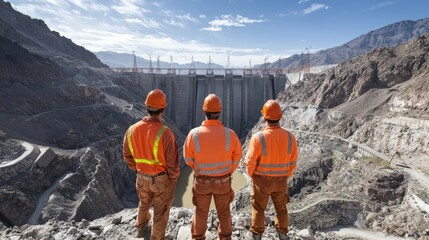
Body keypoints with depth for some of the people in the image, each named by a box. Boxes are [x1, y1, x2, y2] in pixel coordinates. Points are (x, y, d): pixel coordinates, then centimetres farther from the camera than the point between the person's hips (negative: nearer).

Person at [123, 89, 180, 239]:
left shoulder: (132, 130, -12)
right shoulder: (165, 133, -29)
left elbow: (128, 155, 1)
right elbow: (172, 162, -22)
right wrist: (174, 178, -3)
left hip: (142, 177, 6)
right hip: (162, 179, -5)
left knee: (144, 203, 32)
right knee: (161, 211, 18)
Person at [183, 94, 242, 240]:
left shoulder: (194, 134, -23)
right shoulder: (229, 134, -21)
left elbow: (188, 158, -8)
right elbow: (237, 156, -6)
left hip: (202, 181, 0)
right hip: (223, 181, 0)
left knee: (201, 212, 24)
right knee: (224, 212, 24)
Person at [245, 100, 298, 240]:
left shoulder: (258, 137, -27)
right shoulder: (290, 137, -14)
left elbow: (250, 162, -18)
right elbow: (293, 162, -4)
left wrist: (252, 175, 3)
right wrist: (286, 176, 14)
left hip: (262, 181, -3)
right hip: (280, 181, 3)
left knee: (258, 209, 18)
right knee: (281, 208, 26)